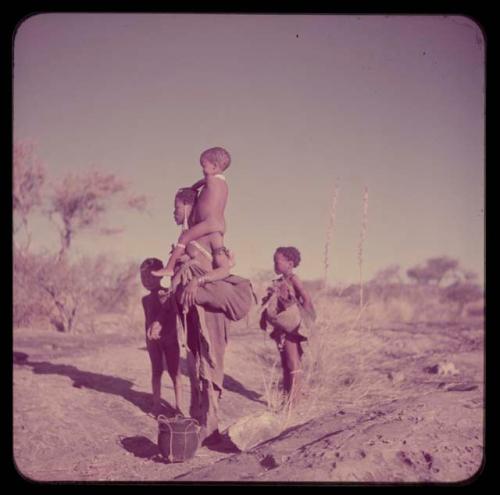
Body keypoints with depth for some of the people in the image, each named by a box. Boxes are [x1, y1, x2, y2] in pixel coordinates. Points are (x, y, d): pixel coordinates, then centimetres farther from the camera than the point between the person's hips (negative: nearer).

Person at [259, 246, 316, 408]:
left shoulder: (293, 280, -10)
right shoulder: (278, 282, 12)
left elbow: (307, 299, -16)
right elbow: (270, 303, 17)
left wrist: (301, 320, -16)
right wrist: (264, 318, 10)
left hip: (291, 327, -8)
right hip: (280, 328, 8)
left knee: (293, 363, -3)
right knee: (284, 363, 13)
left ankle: (293, 399, 0)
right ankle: (285, 395, 21)